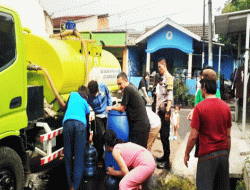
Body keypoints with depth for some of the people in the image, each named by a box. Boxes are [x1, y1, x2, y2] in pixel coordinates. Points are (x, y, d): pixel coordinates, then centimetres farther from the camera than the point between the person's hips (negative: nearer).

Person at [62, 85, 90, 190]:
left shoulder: (73, 94, 29)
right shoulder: (85, 103, 29)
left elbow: (66, 108, 33)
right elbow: (87, 121, 33)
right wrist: (88, 139, 42)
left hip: (67, 122, 0)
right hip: (80, 123, 0)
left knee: (68, 155, 7)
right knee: (79, 156, 0)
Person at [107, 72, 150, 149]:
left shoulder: (127, 89, -13)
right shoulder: (132, 87, 15)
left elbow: (122, 109, -9)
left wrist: (111, 107, 5)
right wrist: (119, 106, 15)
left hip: (139, 126, -10)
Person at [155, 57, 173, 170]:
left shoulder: (169, 77, -10)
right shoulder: (161, 78, 18)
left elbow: (170, 96, -18)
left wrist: (167, 111, -22)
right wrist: (157, 109, 18)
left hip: (165, 110, -9)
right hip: (160, 110, 9)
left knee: (165, 135, -8)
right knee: (162, 134, 14)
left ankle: (167, 162, -3)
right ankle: (165, 156, 25)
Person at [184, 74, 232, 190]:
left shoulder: (199, 107, -12)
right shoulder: (225, 106, 4)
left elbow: (193, 136, -12)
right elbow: (228, 135, 8)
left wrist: (186, 154, 1)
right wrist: (227, 154, 19)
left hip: (207, 155, -5)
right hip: (223, 154, 5)